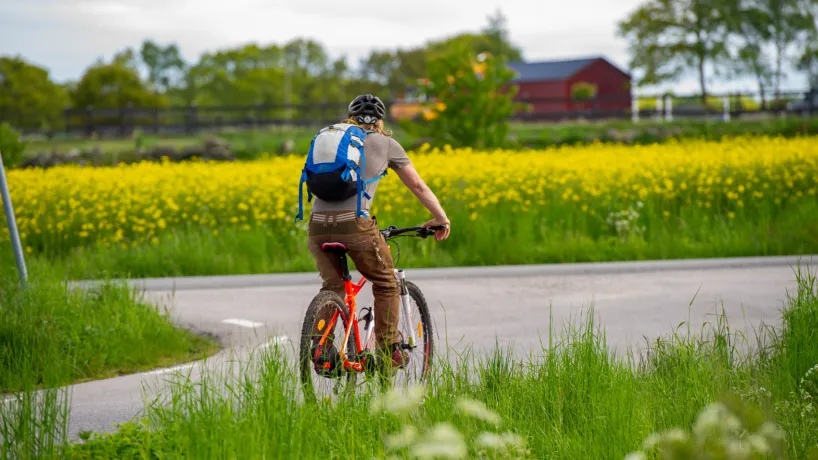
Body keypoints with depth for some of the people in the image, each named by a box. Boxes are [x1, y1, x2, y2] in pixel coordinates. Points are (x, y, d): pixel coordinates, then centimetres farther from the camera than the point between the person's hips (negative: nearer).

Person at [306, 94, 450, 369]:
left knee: (332, 287, 21)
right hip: (354, 223, -4)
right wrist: (440, 218, 34)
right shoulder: (385, 143, 16)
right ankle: (389, 352, 13)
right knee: (386, 285, 16)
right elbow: (418, 186, 21)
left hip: (318, 223, 4)